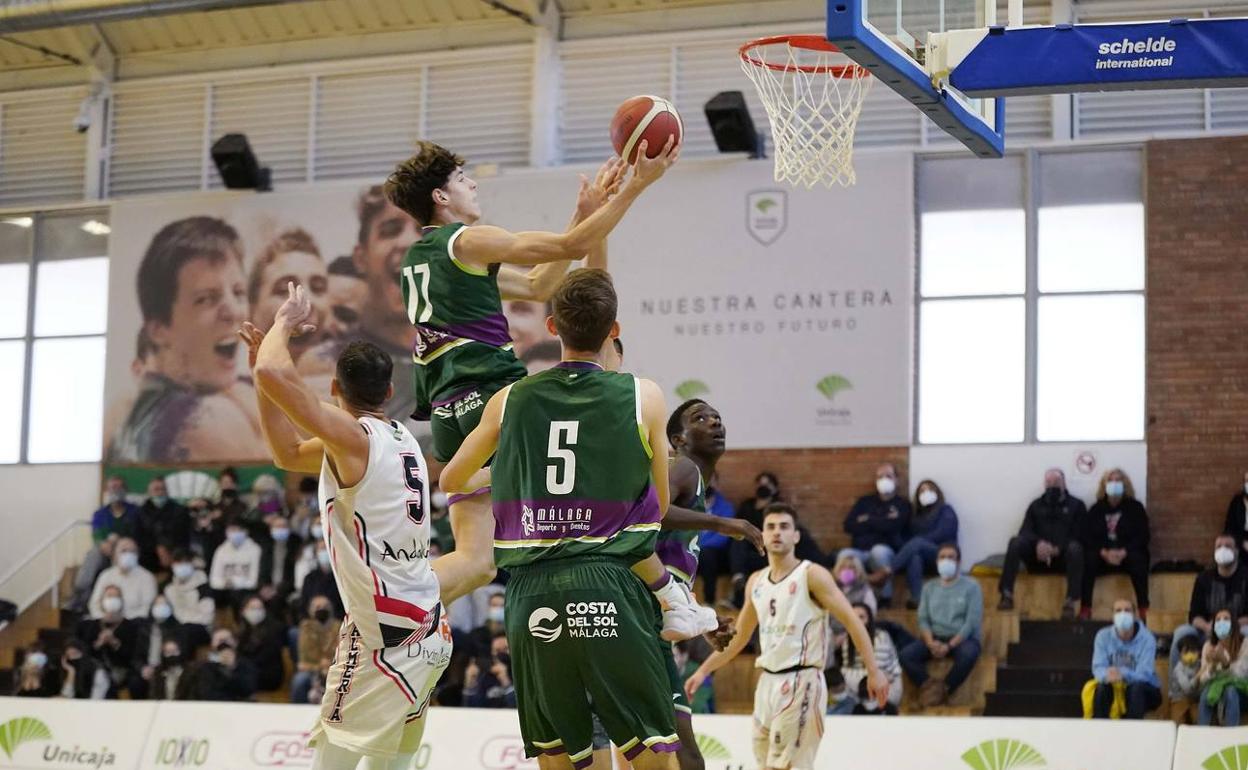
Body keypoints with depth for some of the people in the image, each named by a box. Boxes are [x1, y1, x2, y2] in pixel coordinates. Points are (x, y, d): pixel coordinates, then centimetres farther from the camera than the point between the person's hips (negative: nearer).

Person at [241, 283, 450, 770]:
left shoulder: (353, 436, -12)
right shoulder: (400, 438, 13)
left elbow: (274, 374, -23)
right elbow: (288, 454, 23)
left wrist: (285, 322, -3)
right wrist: (259, 371, 18)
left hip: (388, 636, -9)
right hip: (428, 632, 9)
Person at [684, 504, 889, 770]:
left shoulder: (812, 575, -7)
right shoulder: (756, 582, 13)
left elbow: (852, 621, -12)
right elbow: (738, 637, 23)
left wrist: (873, 670, -21)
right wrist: (703, 671, 20)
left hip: (801, 682, -7)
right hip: (768, 681, 7)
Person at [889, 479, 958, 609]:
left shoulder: (946, 511, 12)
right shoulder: (916, 516, 25)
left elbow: (941, 535, -5)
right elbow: (908, 537, 11)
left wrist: (919, 540, -10)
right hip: (919, 554, 3)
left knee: (917, 543, -34)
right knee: (914, 557, -36)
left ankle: (886, 572, -48)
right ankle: (916, 598, -52)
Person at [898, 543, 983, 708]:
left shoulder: (971, 586, 2)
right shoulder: (929, 587, 14)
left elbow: (972, 622, -7)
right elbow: (923, 619, 7)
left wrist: (949, 646, -19)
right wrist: (930, 642, -16)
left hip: (962, 638, -3)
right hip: (934, 638, 3)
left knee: (968, 654, -39)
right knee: (906, 654, -26)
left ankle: (943, 689, -22)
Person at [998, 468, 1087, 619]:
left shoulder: (1076, 505, 12)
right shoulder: (1036, 505, 19)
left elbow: (1079, 536, 0)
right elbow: (1025, 532, 6)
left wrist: (1058, 549, -17)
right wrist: (1038, 543, -18)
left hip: (1063, 557, -2)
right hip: (1038, 557, 2)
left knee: (1075, 548, -36)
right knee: (1016, 542, -26)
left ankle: (1070, 602, -42)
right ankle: (1007, 594, -33)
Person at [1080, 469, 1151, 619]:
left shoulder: (1135, 508, 9)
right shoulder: (1096, 509, 14)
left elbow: (1142, 537, 0)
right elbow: (1088, 537, 4)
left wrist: (1123, 552, -17)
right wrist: (1104, 552, -16)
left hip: (1128, 554, -1)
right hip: (1102, 554, 1)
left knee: (1137, 560, -35)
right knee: (1087, 559, -31)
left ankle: (1144, 611, -36)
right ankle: (1085, 609, -33)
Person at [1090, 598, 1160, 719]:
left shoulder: (1147, 638, -16)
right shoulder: (1103, 636, -7)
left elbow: (1144, 674, -25)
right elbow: (1098, 667, -15)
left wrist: (1123, 675, -47)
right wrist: (1107, 675, -41)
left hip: (1144, 692, -2)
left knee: (1137, 687, -35)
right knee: (1102, 687, -30)